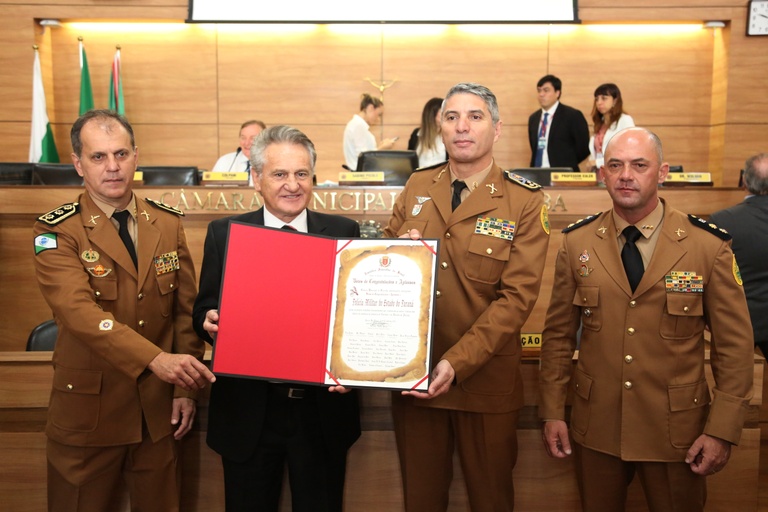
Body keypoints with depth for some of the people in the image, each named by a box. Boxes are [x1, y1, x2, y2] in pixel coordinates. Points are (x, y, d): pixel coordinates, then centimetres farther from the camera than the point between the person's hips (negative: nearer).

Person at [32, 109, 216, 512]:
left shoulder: (168, 223, 3)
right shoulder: (56, 232, -9)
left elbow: (186, 309, 5)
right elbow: (80, 312, -25)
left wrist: (186, 387, 1)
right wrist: (156, 360, -37)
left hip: (159, 409, 3)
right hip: (88, 411, -3)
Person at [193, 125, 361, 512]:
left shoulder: (343, 233, 0)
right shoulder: (224, 233, 0)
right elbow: (204, 309, 4)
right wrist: (210, 320, -19)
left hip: (322, 411, 0)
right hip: (248, 412, 0)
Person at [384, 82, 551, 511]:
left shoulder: (525, 201, -6)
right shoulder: (417, 188, 7)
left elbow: (517, 297, -13)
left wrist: (457, 364, -23)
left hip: (484, 378, -3)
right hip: (412, 374, 3)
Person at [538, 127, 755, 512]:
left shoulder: (710, 246, -8)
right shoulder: (576, 242, -2)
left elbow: (735, 345, -4)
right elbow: (558, 334, 3)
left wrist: (722, 430, -7)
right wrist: (552, 412, 2)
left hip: (677, 431, -1)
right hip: (595, 427, 2)